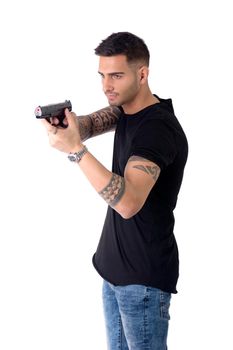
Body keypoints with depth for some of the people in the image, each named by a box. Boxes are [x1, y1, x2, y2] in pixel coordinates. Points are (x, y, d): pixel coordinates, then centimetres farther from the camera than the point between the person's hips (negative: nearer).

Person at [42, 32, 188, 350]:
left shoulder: (159, 128, -24)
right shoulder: (127, 108, 6)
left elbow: (128, 202, -35)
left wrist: (75, 149, -40)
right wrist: (67, 124, -29)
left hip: (143, 275, -8)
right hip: (115, 264, 9)